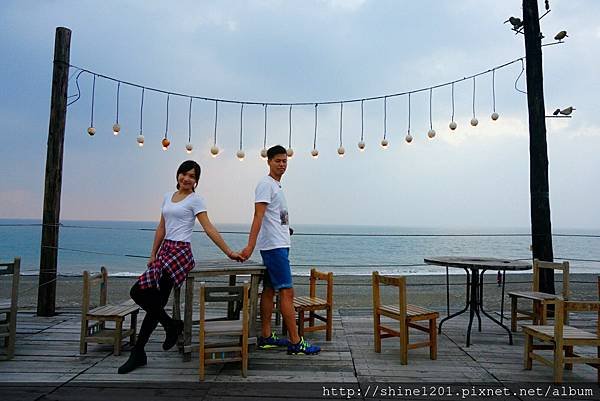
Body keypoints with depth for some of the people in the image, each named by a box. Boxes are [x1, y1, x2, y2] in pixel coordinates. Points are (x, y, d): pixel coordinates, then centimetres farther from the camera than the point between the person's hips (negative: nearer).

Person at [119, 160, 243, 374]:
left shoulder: (195, 200, -2)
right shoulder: (168, 196, 17)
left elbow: (209, 229, -7)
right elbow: (162, 228, 19)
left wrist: (228, 252, -13)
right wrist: (153, 254, 16)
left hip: (180, 252, -7)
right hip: (164, 250, 7)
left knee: (140, 290, -14)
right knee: (155, 301, -4)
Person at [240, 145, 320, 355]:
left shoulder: (276, 185, 19)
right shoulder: (266, 184, -10)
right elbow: (258, 216, -20)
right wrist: (250, 246, -27)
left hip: (279, 245, 10)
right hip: (274, 246, -10)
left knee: (269, 290, 11)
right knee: (287, 292, -9)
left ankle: (266, 337, 18)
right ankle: (295, 342, -4)